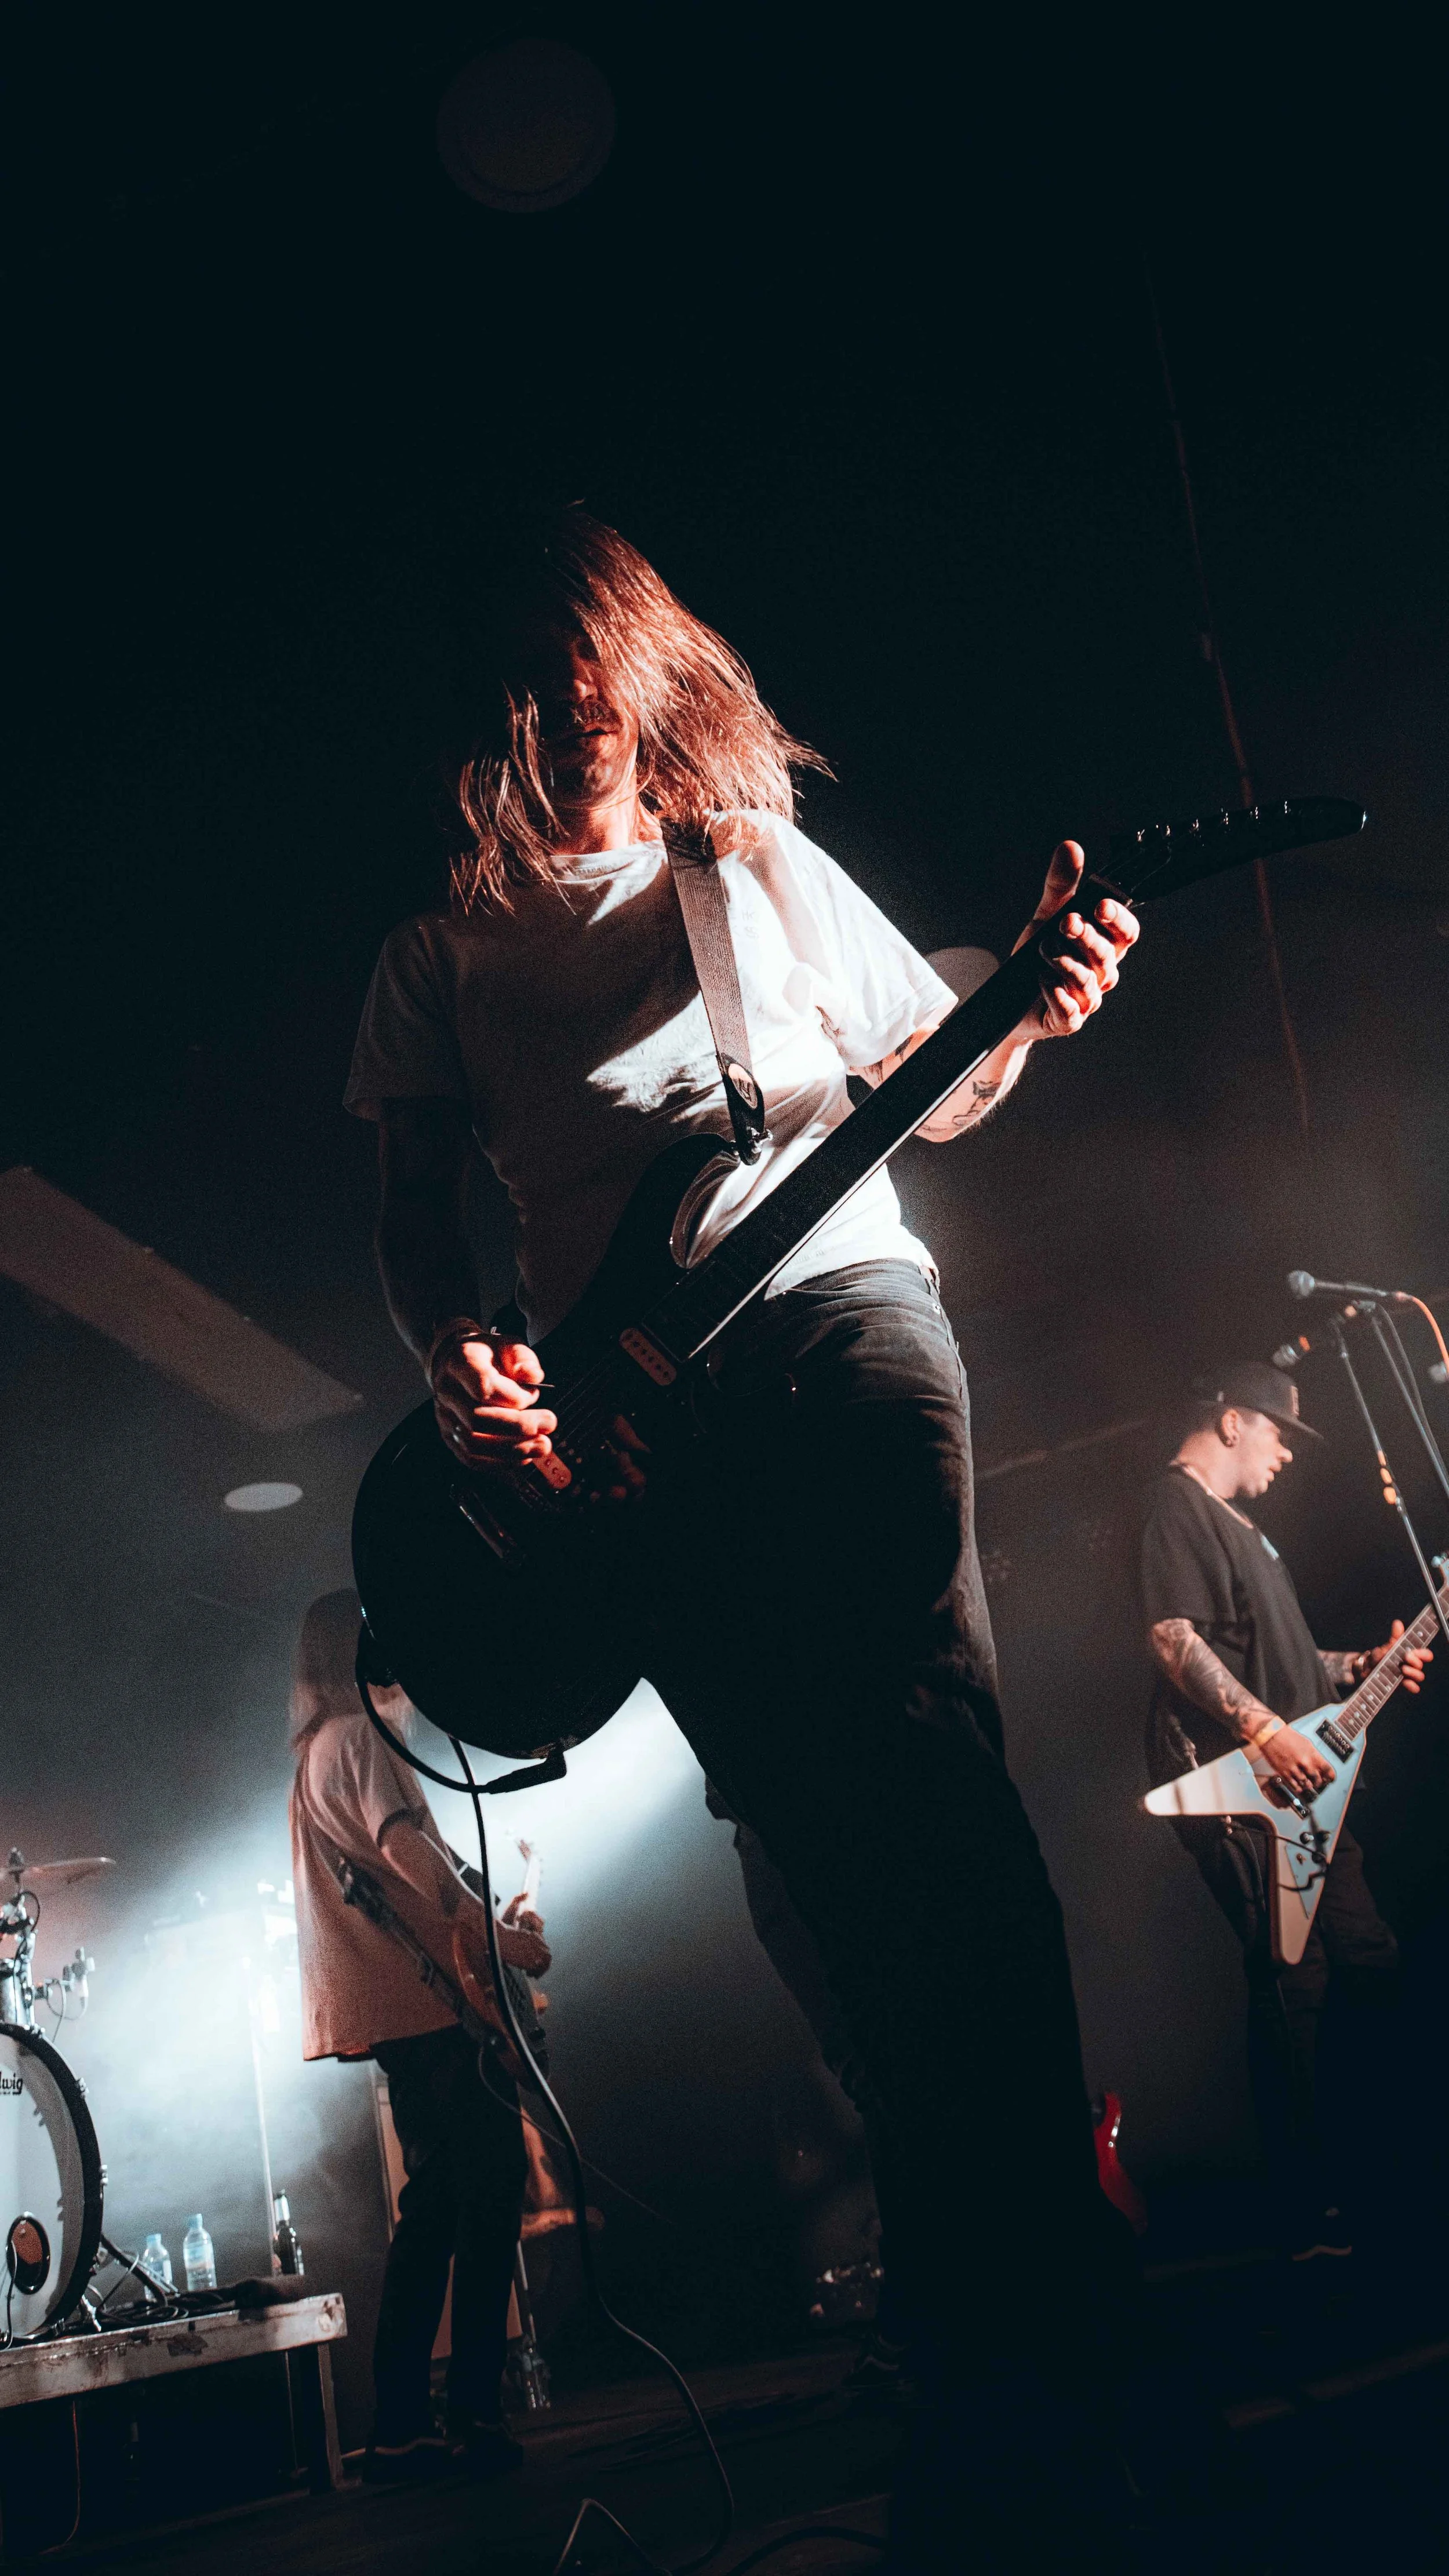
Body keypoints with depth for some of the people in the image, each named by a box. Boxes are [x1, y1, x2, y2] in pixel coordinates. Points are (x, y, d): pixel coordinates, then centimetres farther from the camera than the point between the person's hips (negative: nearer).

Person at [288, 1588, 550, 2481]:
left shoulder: (316, 1753, 23)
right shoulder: (363, 1737, -7)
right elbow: (403, 1845, -21)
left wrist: (485, 1918, 24)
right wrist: (493, 1932, -18)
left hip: (392, 2009, 10)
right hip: (433, 2001, -10)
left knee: (435, 2204, 12)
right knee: (491, 2191, -7)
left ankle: (403, 2426, 12)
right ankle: (475, 2413, -9)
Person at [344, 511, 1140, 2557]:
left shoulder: (764, 861, 19)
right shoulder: (439, 957, 19)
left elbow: (924, 1079, 21)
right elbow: (414, 1211, 18)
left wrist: (1032, 1011, 0)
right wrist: (454, 1356, -2)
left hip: (835, 1300, 0)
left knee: (937, 1757, -16)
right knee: (816, 1837, -5)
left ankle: (1043, 2269, -11)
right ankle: (968, 2257, 6)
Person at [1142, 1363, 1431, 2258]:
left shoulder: (1237, 1521, 25)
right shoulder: (1179, 1504, -8)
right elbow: (1175, 1639, -20)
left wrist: (1359, 1669, 19)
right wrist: (1266, 1730, -23)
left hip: (1296, 1782, 11)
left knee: (1372, 1961, 10)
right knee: (1295, 1984, -10)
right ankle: (1313, 2217, -3)